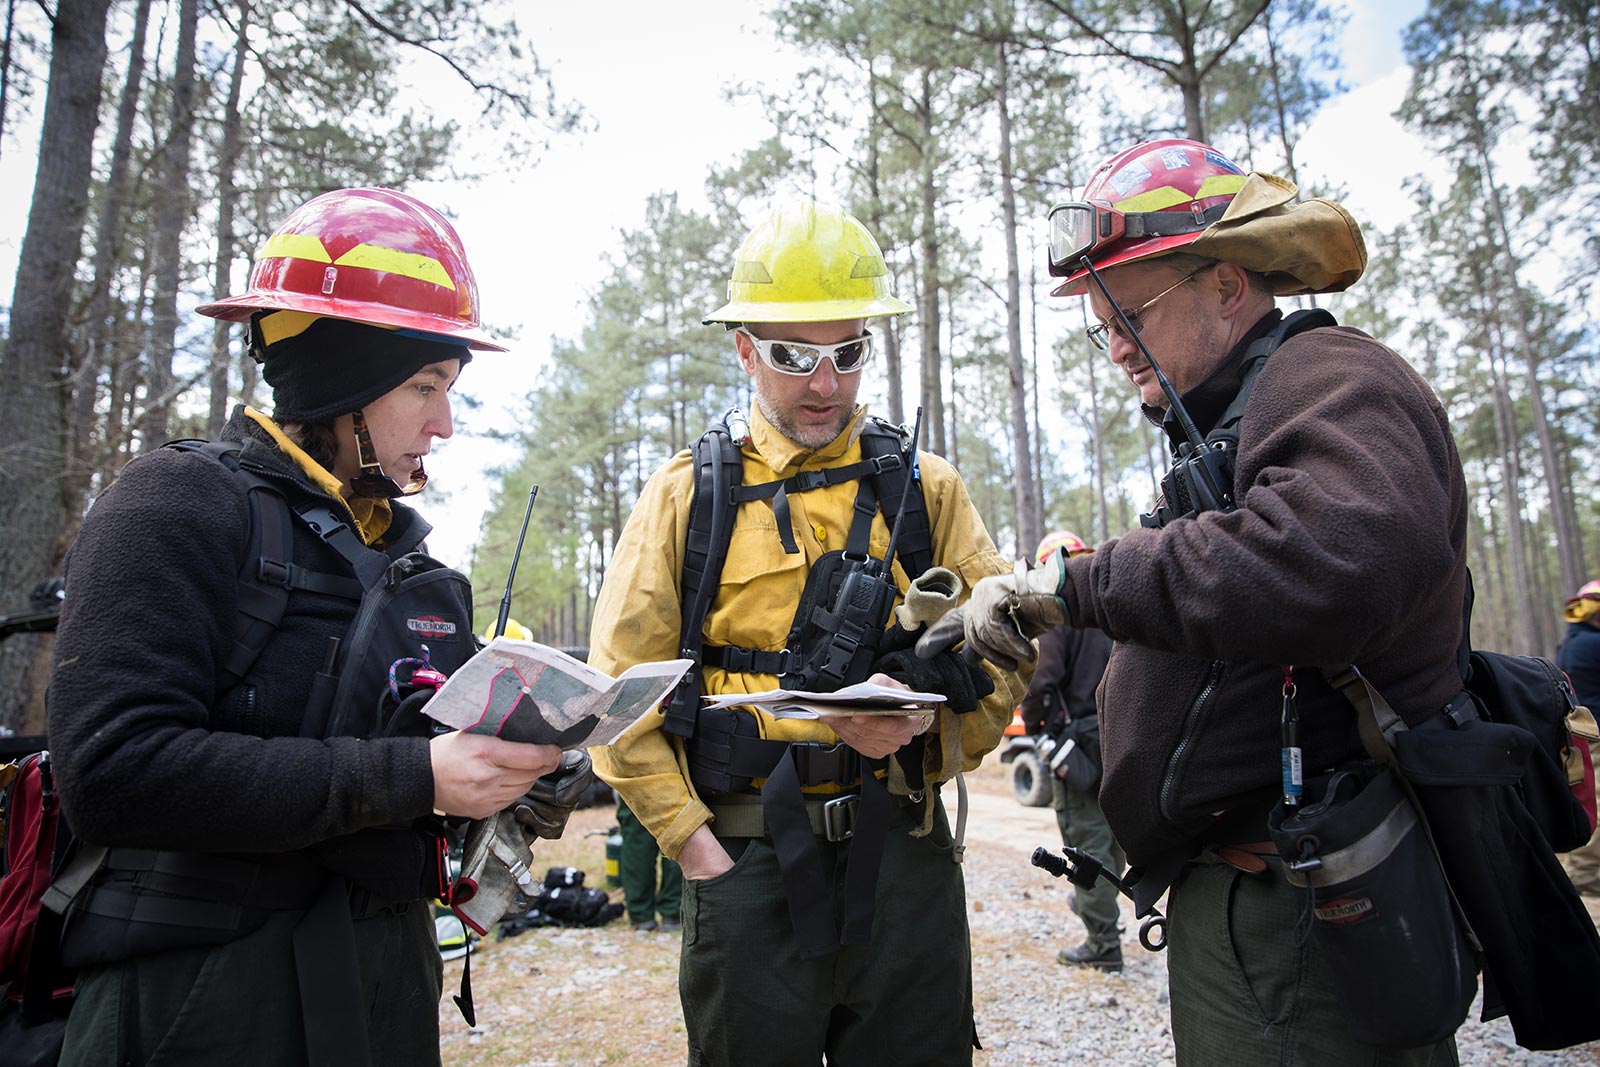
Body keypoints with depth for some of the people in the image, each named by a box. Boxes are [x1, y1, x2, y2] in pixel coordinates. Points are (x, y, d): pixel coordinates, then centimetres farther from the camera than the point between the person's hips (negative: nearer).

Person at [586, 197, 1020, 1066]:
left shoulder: (926, 489, 6)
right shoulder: (688, 494, 1)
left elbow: (1001, 654, 5)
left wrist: (925, 707, -15)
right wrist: (689, 840, -7)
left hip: (904, 855, 2)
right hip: (745, 858, -1)